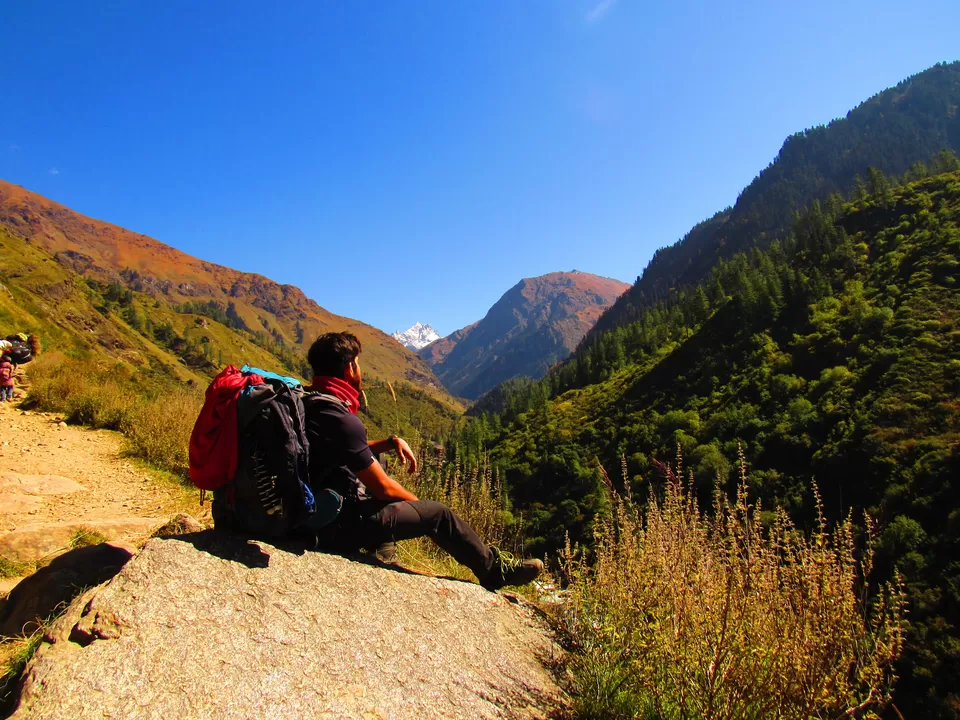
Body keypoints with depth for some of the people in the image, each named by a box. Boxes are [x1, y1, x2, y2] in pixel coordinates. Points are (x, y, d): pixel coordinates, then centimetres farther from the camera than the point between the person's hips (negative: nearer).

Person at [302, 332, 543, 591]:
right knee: (439, 514, -1)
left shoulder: (309, 403, 4)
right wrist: (419, 503, 1)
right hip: (342, 525, -9)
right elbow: (384, 488, -18)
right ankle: (496, 570, 17)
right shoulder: (342, 420, -25)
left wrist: (391, 442, 5)